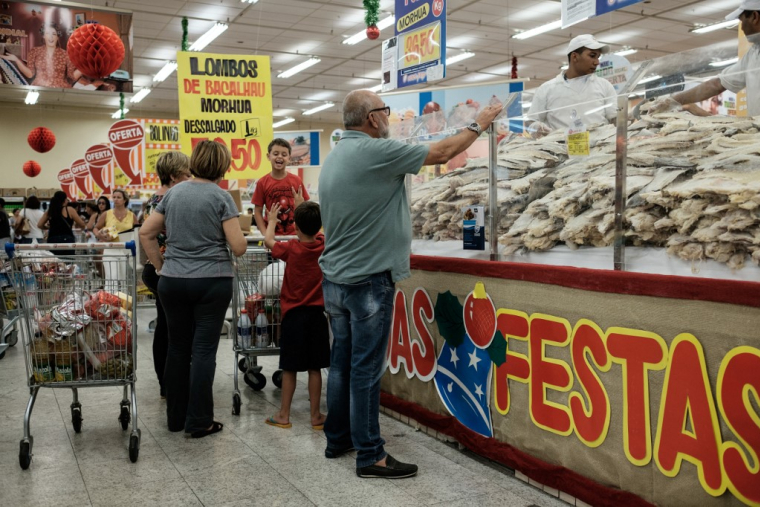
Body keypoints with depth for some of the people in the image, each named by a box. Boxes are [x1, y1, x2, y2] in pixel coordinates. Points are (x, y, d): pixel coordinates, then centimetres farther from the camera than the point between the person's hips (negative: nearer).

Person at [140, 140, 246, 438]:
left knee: (177, 348, 13)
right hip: (212, 282, -4)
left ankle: (175, 418, 24)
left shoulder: (174, 193, 8)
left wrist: (160, 265, 14)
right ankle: (199, 422, 8)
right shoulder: (221, 197, -7)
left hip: (172, 282, 5)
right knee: (203, 351, 2)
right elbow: (238, 247, -12)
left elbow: (146, 233, 8)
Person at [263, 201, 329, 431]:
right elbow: (316, 232, 20)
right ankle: (316, 416, 12)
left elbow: (268, 240, 8)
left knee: (289, 368, 6)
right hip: (316, 313, 3)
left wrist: (272, 218, 24)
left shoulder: (291, 249, -11)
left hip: (293, 314, -2)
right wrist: (305, 208, 32)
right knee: (315, 368, 7)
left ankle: (284, 415, 14)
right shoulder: (325, 245, -3)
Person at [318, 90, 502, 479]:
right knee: (365, 369, -2)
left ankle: (337, 439, 27)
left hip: (333, 279, 8)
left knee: (341, 362, 15)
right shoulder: (376, 151, -15)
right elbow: (441, 153, -7)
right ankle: (370, 456, 8)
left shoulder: (334, 157, 12)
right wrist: (479, 125, 7)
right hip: (368, 279, -8)